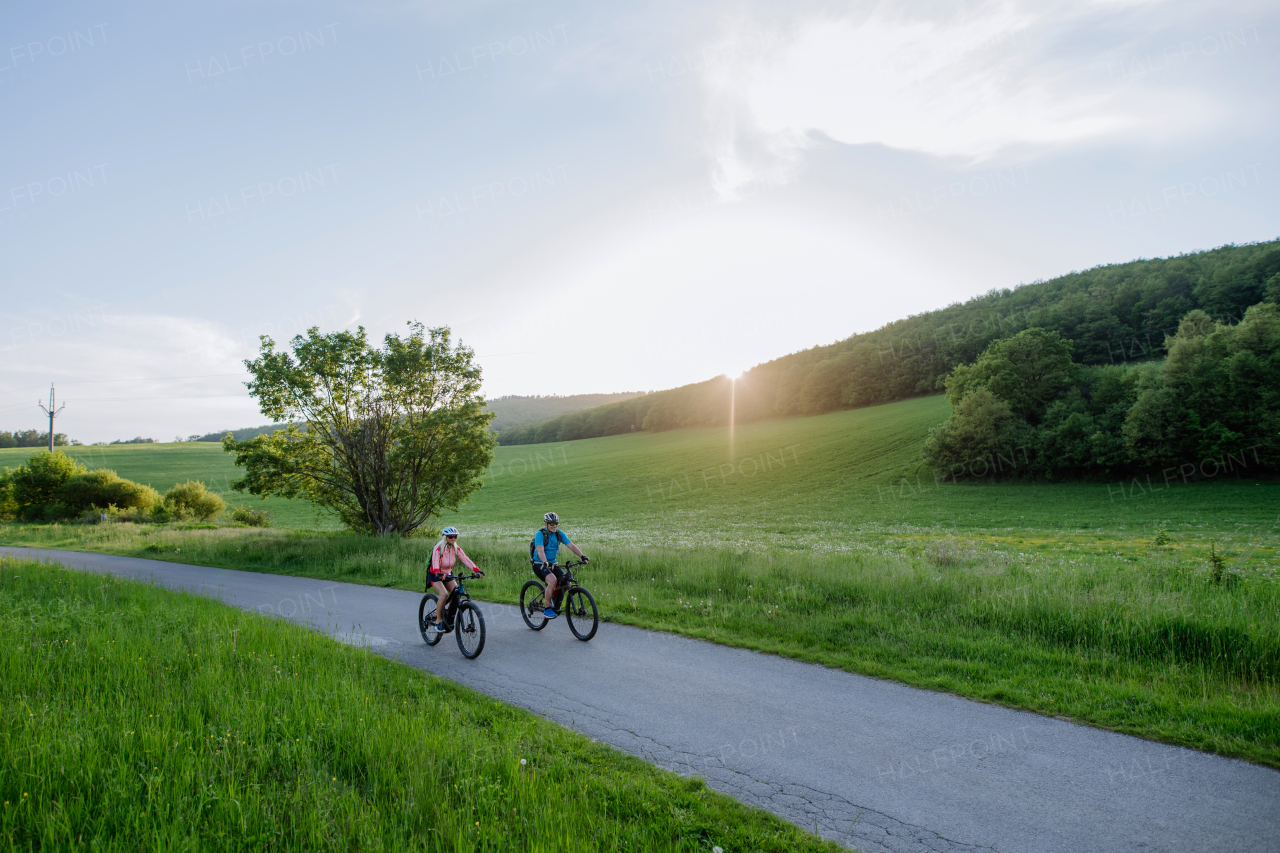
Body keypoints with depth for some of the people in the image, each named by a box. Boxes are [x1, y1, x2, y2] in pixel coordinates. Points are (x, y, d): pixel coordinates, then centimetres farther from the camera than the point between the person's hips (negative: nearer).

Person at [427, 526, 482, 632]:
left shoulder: (456, 549, -7)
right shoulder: (438, 548, -22)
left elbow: (465, 559, -18)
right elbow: (435, 562, -37)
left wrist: (477, 570, -32)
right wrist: (439, 574, -57)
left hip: (448, 574, 5)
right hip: (435, 575, -5)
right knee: (444, 594, -27)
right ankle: (438, 621, -13)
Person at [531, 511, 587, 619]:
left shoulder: (559, 533, 1)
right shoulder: (540, 534, -15)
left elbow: (571, 545, -7)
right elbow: (540, 550, -30)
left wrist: (583, 556, -21)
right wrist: (546, 563, -47)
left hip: (553, 564, 6)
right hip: (539, 564, -6)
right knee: (552, 580, -31)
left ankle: (554, 598, 15)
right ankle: (547, 609, -17)